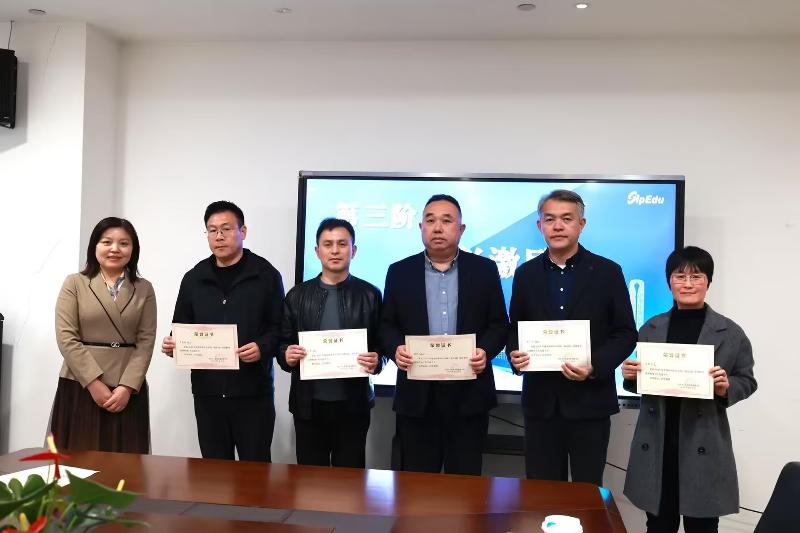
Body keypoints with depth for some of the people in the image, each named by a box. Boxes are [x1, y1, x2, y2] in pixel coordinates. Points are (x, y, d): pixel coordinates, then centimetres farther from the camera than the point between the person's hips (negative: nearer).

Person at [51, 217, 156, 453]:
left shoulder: (144, 289, 8)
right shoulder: (74, 283, 3)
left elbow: (146, 342, 1)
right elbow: (66, 338, -4)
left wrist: (127, 386, -10)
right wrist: (94, 383, -12)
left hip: (127, 389, 1)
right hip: (80, 386, -1)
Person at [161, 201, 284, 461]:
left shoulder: (266, 275, 0)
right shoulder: (194, 279, 11)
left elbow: (280, 327, -2)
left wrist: (263, 347, -20)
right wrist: (173, 344, -5)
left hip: (253, 390, -3)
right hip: (207, 391, 4)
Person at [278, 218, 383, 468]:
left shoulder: (370, 295, 1)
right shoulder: (297, 295, 5)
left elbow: (382, 344, 3)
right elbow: (283, 343, 8)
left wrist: (376, 361, -18)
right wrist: (286, 356, -13)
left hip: (353, 405, -1)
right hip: (308, 404, 1)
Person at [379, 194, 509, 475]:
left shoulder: (484, 269, 5)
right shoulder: (399, 272, 7)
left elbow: (500, 323, 5)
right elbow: (387, 325, 7)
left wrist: (485, 351, -14)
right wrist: (395, 348, -14)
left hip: (469, 392, 0)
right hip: (417, 393, 0)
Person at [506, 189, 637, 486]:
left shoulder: (607, 272, -1)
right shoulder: (526, 274, 7)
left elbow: (626, 334, -1)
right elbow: (515, 328, 13)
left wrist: (595, 367, -17)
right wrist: (514, 353, -9)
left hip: (590, 400, -2)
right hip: (541, 401, 2)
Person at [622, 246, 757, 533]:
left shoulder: (730, 332, -1)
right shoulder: (651, 328, 7)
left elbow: (748, 381, 4)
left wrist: (726, 387, -16)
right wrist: (630, 375, -7)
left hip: (704, 446, -2)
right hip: (656, 446, 2)